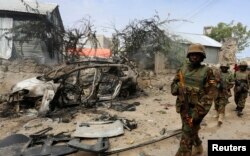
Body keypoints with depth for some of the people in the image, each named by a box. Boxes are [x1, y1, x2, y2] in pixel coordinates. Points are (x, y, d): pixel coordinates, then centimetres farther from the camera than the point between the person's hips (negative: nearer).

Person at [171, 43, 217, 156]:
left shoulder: (207, 72, -9)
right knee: (191, 131, 25)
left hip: (195, 108, -5)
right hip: (183, 107, 6)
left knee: (186, 138, -4)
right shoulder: (182, 69, 5)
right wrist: (178, 87, -16)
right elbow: (173, 85, 9)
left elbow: (209, 94, -14)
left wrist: (198, 112, -21)